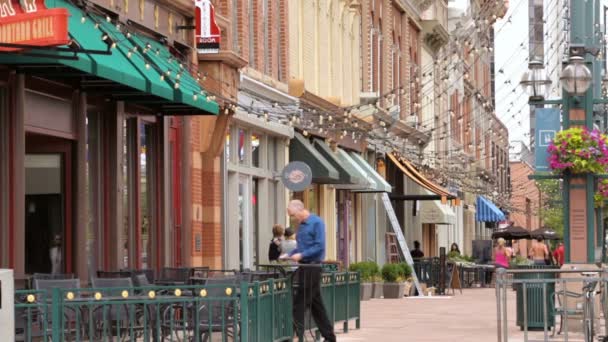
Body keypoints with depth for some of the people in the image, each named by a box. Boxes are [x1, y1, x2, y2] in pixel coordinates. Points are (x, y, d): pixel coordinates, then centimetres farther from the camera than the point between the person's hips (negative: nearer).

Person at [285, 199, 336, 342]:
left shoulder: (316, 223, -11)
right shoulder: (301, 224, 14)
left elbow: (319, 246, -17)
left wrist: (301, 255, -19)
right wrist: (289, 255, 8)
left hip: (313, 265, -9)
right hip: (304, 266, 9)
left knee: (300, 301, -9)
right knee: (315, 302, 11)